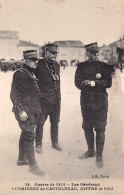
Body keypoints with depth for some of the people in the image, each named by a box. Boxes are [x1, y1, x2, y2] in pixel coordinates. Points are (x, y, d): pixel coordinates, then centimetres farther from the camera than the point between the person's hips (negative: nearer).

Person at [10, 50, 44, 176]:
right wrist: (21, 111, -20)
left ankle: (21, 159, 30)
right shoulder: (19, 74, -12)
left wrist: (37, 110, 21)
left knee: (25, 135, 17)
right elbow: (14, 94, -15)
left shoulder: (32, 74, 15)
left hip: (33, 111, 9)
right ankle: (33, 166, -1)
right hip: (25, 111, -9)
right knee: (29, 136, -7)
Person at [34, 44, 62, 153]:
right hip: (44, 99, -6)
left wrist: (58, 94, 16)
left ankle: (55, 142, 29)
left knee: (55, 122, 14)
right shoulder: (39, 64, -9)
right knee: (40, 123, 2)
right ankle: (38, 144, 17)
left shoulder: (56, 65, 11)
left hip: (56, 99, 6)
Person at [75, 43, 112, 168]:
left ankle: (99, 156, 9)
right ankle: (90, 151, 29)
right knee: (87, 127, 11)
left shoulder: (104, 66, 5)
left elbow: (108, 83, -4)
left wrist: (92, 82, -12)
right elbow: (78, 82, -3)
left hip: (100, 102, -2)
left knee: (100, 129, -2)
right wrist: (95, 80, -10)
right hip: (86, 102, 2)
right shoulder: (81, 66, 8)